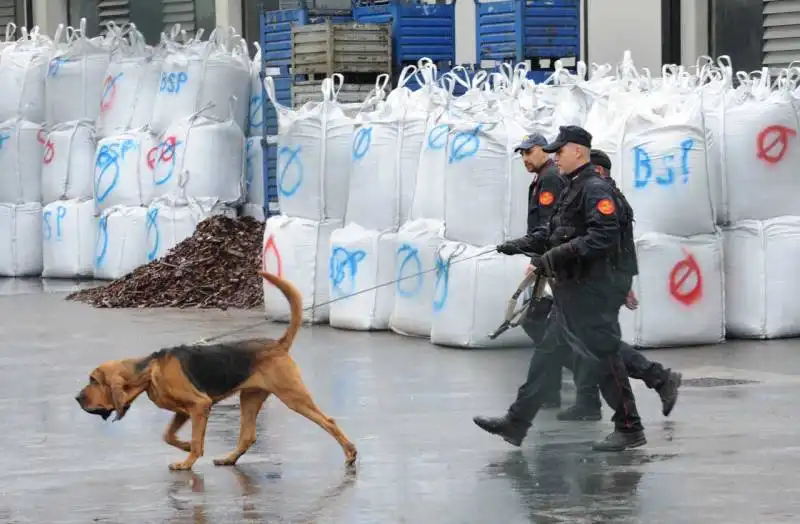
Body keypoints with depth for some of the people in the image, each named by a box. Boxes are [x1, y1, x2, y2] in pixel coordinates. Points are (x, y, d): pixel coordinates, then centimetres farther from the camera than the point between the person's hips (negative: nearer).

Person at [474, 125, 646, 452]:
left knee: (603, 357, -5)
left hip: (593, 290, -10)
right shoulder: (572, 189, 17)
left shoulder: (596, 189, -14)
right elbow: (553, 231, 22)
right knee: (546, 354, 10)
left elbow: (604, 237, -25)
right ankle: (516, 423, 14)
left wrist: (557, 255, -25)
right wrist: (523, 245, 10)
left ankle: (629, 429, 4)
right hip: (571, 290, 10)